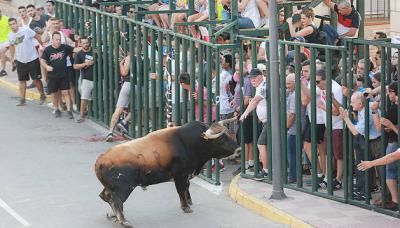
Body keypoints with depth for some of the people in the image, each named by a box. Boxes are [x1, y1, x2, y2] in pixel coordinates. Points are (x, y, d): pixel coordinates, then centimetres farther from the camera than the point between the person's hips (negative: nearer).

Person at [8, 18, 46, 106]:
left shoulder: (26, 30, -16)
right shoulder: (10, 36, 1)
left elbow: (37, 37, -9)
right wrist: (12, 58, 14)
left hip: (32, 59, -5)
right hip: (20, 60, 5)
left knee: (36, 79, 0)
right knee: (22, 80, 8)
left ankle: (42, 95, 19)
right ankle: (22, 100, 16)